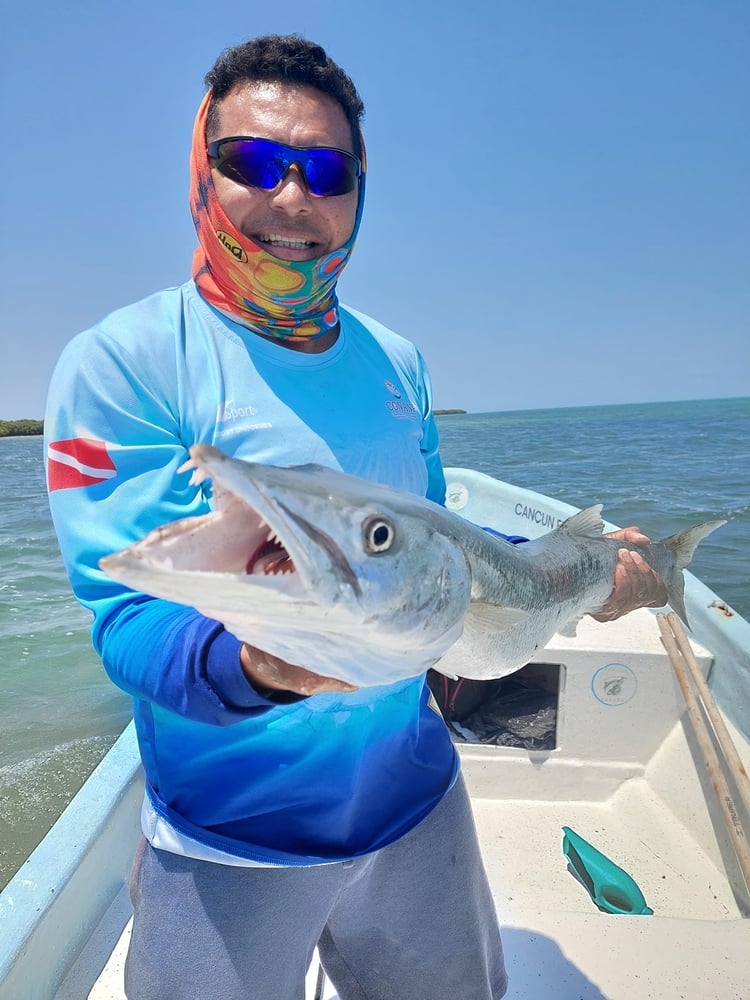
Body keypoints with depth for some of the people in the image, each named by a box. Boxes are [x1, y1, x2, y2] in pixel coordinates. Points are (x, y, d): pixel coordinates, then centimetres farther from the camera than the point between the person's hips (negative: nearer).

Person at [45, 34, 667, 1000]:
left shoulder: (396, 363, 1)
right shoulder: (120, 363, -15)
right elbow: (129, 618, -20)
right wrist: (248, 666, -40)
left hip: (416, 802, 5)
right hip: (228, 842, -4)